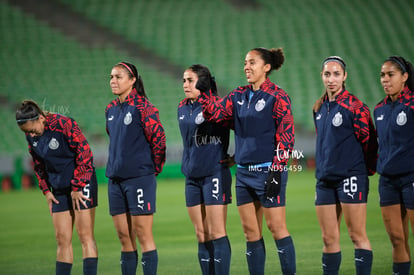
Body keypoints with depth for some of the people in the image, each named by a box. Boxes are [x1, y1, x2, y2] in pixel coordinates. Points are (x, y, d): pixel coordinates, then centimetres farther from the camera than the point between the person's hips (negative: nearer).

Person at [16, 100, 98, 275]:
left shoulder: (64, 124, -19)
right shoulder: (31, 137, 1)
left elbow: (84, 154, -17)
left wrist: (77, 188, -14)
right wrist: (46, 190, 8)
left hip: (82, 183, -6)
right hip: (59, 189, 6)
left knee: (85, 236, -8)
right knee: (62, 239, 4)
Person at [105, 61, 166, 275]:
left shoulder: (143, 107, -11)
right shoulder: (111, 109, 12)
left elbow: (159, 139, -11)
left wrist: (155, 168, -3)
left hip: (139, 177, -7)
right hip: (115, 178, 7)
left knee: (143, 235, -5)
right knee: (124, 237, 9)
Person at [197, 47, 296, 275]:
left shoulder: (277, 96, -8)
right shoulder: (239, 96, 13)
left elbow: (286, 136, -12)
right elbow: (214, 112, 9)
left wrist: (277, 171, -16)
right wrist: (204, 93, -9)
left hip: (268, 170, -7)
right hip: (244, 171, 7)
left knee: (276, 227, -5)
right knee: (250, 230, 8)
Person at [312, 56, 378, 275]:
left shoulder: (354, 107, -9)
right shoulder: (319, 108, 13)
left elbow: (369, 140, -7)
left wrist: (368, 169, 1)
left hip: (351, 176, -7)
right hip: (324, 179, 7)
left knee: (357, 235, -6)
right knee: (329, 238, 7)